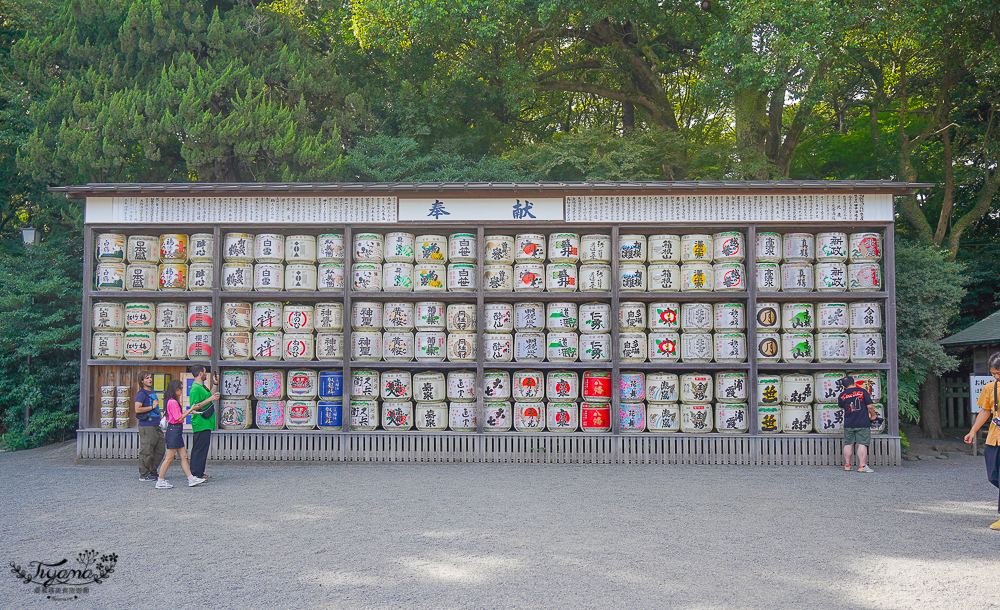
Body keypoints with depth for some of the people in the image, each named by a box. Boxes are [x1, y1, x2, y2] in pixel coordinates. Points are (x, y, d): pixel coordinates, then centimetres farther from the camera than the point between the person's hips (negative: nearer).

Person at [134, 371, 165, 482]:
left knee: (161, 449, 10)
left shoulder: (152, 392, 18)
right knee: (146, 451, -5)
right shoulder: (141, 394, -8)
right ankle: (144, 475, 4)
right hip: (146, 426, -9)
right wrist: (152, 407, -14)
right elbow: (137, 409, -19)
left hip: (156, 426, 9)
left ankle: (152, 472, 20)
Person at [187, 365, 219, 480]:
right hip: (200, 423, -10)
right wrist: (210, 399, -20)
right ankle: (196, 474, -2)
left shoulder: (202, 386, 16)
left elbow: (208, 396, 33)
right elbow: (195, 406, -21)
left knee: (203, 448, 13)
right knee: (199, 449, -6)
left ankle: (200, 472, 20)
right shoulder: (195, 388, -14)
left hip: (206, 423, 10)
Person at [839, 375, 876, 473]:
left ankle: (847, 465, 15)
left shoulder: (842, 396, 3)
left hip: (848, 424, 3)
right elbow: (870, 406, -9)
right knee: (862, 444, -2)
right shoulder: (862, 391, -5)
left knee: (848, 444, 10)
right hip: (863, 424, -3)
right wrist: (873, 415, 8)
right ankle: (862, 466, -5)